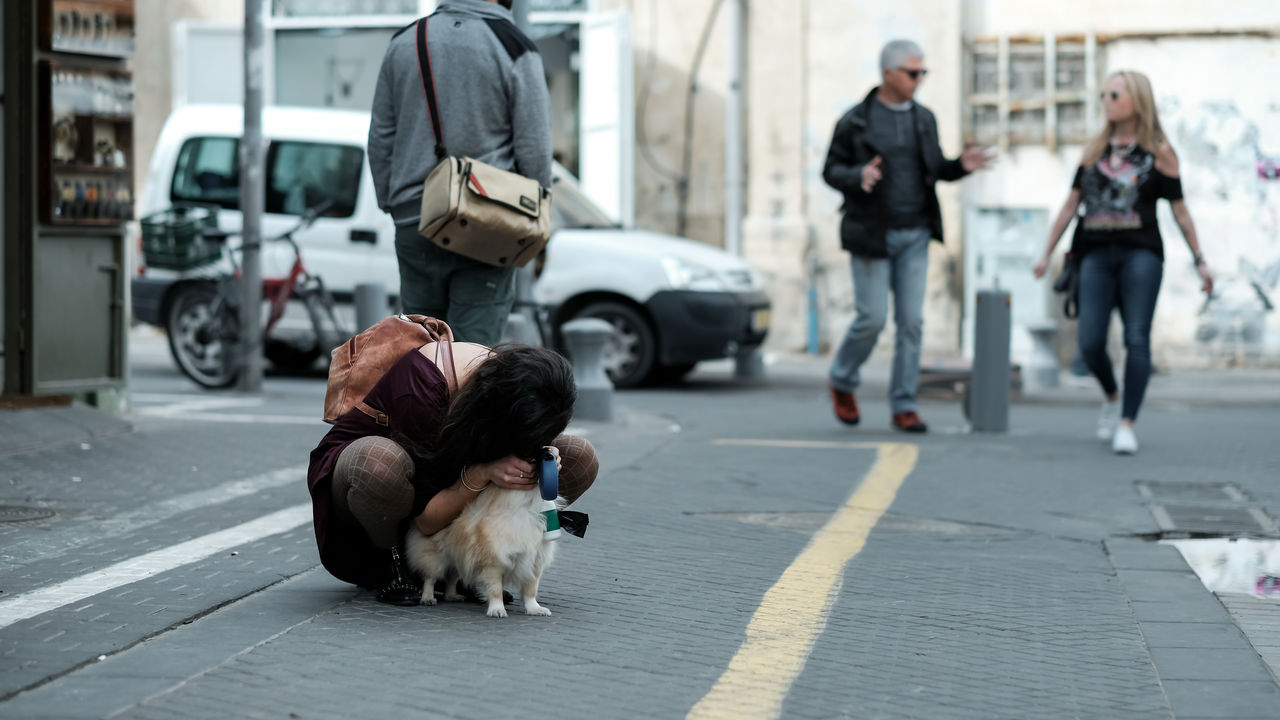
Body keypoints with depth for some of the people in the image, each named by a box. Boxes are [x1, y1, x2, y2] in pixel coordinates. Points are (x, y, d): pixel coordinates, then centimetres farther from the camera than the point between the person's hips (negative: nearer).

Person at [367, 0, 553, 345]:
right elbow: (534, 149, -6)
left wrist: (391, 204, 19)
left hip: (413, 223, 4)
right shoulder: (516, 49, -6)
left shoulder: (404, 42, 8)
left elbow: (380, 137, 11)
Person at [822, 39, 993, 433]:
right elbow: (831, 170, -2)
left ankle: (904, 406, 6)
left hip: (915, 234, 4)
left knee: (911, 320, 0)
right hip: (872, 234, -4)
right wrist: (858, 176, -23)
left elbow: (934, 169, 16)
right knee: (872, 318, -5)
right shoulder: (855, 121, -5)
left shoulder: (923, 118, 9)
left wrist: (961, 165, -4)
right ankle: (842, 382, 21)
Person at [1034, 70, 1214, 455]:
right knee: (1090, 343, -4)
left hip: (1140, 254, -3)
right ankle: (1111, 397, 24)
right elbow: (1071, 203, 15)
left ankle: (1127, 424, -9)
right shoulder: (1094, 150, 14)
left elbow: (1179, 210, 5)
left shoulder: (1158, 153, 4)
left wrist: (1199, 261, 2)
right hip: (1098, 254, 3)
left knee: (1137, 339, -10)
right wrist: (1047, 253, 12)